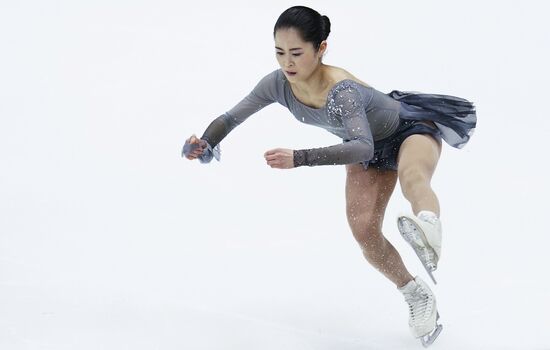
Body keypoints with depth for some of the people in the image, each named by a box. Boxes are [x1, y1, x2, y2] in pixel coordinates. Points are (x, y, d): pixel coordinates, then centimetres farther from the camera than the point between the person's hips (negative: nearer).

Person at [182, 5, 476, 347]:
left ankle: (428, 224, -74)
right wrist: (205, 146, -31)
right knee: (364, 230, -12)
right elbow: (231, 117, -10)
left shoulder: (341, 91, -41)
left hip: (412, 128, -6)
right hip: (372, 148, 7)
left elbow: (363, 147, -56)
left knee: (412, 178, -42)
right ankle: (418, 296, 6)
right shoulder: (278, 84, -22)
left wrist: (298, 158, -66)